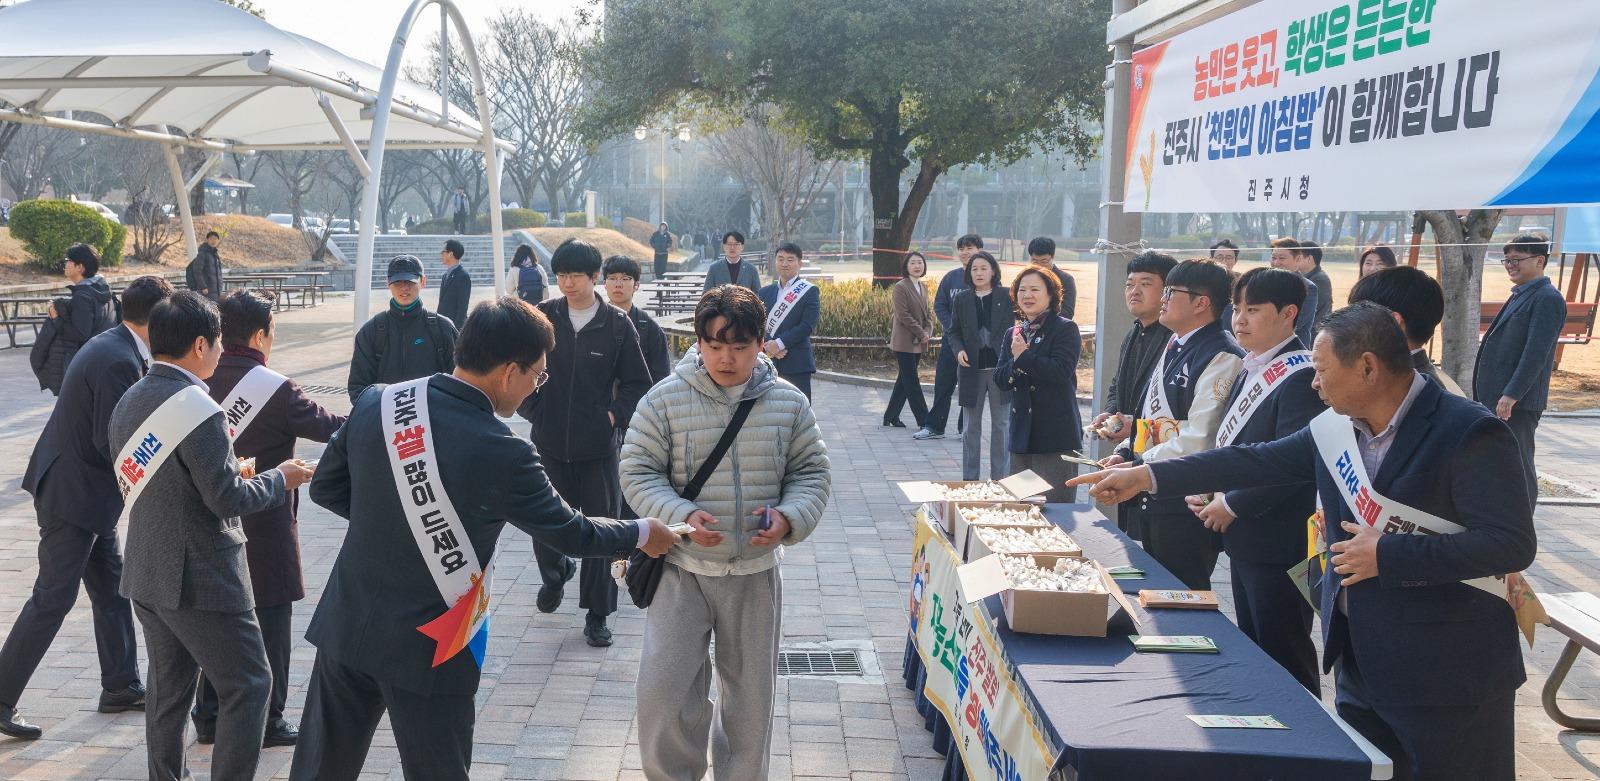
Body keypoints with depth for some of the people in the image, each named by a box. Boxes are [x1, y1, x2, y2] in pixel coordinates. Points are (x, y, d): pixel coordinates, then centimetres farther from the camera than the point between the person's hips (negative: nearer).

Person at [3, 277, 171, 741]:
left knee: (111, 587, 16)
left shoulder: (113, 347, 6)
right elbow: (111, 442, -26)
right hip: (74, 492, -10)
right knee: (53, 597, -1)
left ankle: (120, 686, 26)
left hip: (87, 488, 10)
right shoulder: (120, 362, -24)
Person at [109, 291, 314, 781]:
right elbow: (229, 501, -20)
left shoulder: (128, 403, 7)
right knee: (249, 685, 2)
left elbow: (147, 481, 13)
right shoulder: (197, 410, -21)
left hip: (146, 575, 9)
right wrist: (280, 479, -4)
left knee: (169, 689, 18)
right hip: (200, 580, -9)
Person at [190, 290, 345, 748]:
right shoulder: (275, 388, -18)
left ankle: (209, 716, 26)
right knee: (269, 621, 6)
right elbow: (328, 428, -10)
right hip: (264, 525, -6)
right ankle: (266, 721, 14)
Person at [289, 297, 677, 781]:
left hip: (345, 626, 5)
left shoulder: (375, 404, -8)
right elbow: (572, 535, -8)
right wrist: (643, 534, 8)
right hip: (428, 649, -5)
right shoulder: (503, 454, -21)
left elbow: (326, 490, 6)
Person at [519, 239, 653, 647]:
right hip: (549, 442, 1)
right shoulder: (542, 317, -1)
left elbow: (637, 382, 4)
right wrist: (533, 409, 0)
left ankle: (597, 614, 18)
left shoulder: (617, 324, -4)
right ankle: (555, 573, 42)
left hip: (598, 446, -1)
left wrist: (615, 414, -7)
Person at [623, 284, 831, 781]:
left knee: (751, 692, 14)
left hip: (755, 572, 2)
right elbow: (638, 471, -5)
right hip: (681, 570, -2)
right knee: (663, 688, -3)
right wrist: (681, 516, -22)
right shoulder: (665, 399, -8)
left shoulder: (788, 403, -2)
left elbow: (812, 472, 4)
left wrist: (789, 517, -16)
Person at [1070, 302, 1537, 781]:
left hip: (1446, 675, -7)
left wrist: (1386, 557, -22)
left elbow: (1511, 543, -23)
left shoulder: (1468, 433, -18)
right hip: (1358, 662, 7)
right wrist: (1147, 476, 3)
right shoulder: (1336, 427, 2)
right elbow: (1255, 462, 6)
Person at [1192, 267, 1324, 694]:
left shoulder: (1301, 377, -18)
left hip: (1278, 546, -9)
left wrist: (1232, 505, -15)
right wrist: (1207, 491, 3)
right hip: (1243, 541, 10)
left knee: (1285, 658, 3)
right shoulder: (1250, 371, 12)